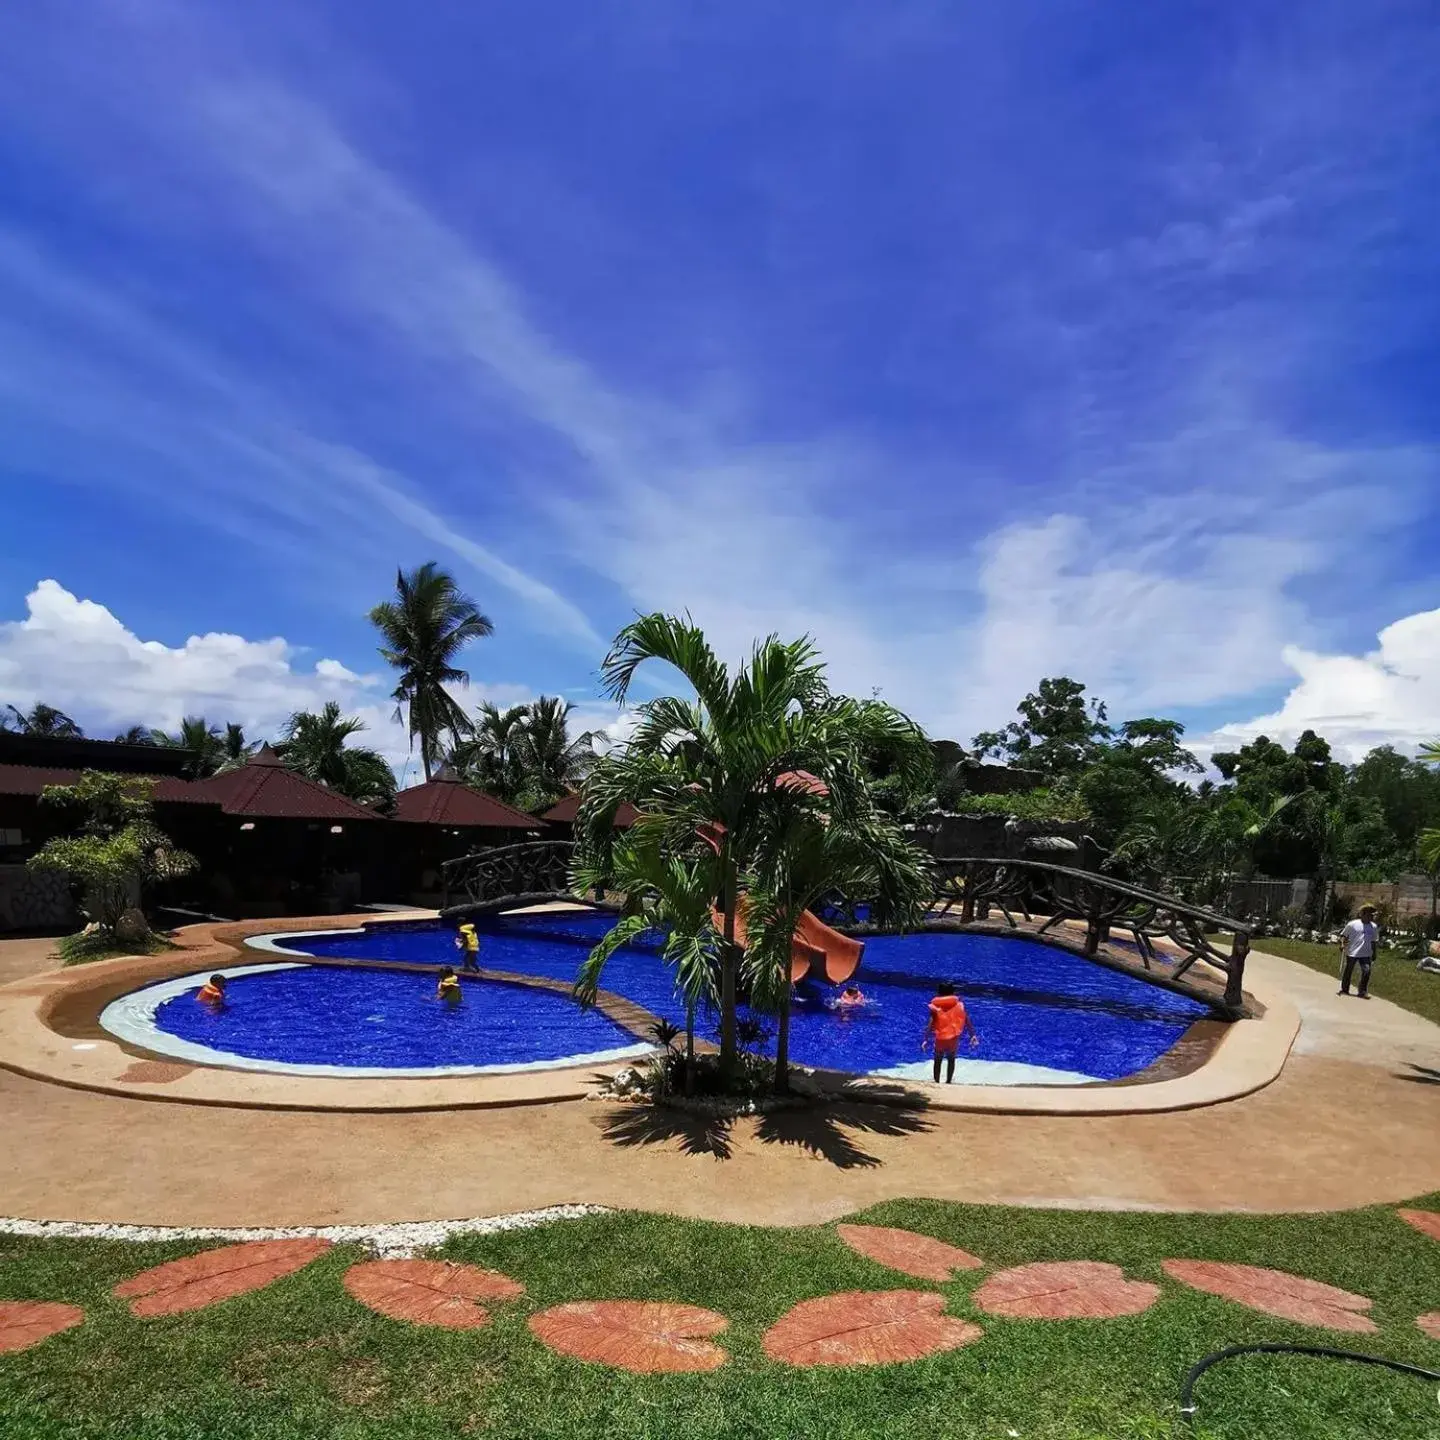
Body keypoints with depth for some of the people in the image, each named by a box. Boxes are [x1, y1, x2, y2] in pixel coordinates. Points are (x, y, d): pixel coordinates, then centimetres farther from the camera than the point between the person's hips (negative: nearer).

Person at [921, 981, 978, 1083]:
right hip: (954, 1037, 1)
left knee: (938, 1060, 19)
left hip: (940, 1038, -1)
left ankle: (937, 1082, 21)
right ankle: (948, 1081, 29)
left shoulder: (935, 1006, -7)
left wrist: (926, 1039, -18)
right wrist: (973, 1035, 0)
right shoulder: (958, 1004, -1)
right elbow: (966, 1020, -4)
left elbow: (930, 1023, -15)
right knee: (951, 1059, 24)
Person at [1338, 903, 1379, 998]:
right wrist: (1342, 943, -14)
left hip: (1366, 954, 3)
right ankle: (1344, 989, 21)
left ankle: (1363, 992, -1)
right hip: (1351, 952, -3)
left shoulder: (1374, 927, 8)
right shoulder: (1353, 924, -5)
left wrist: (1374, 953, 17)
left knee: (1366, 971, -12)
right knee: (1348, 971, 7)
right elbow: (1343, 934, 1)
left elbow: (1374, 941, 18)